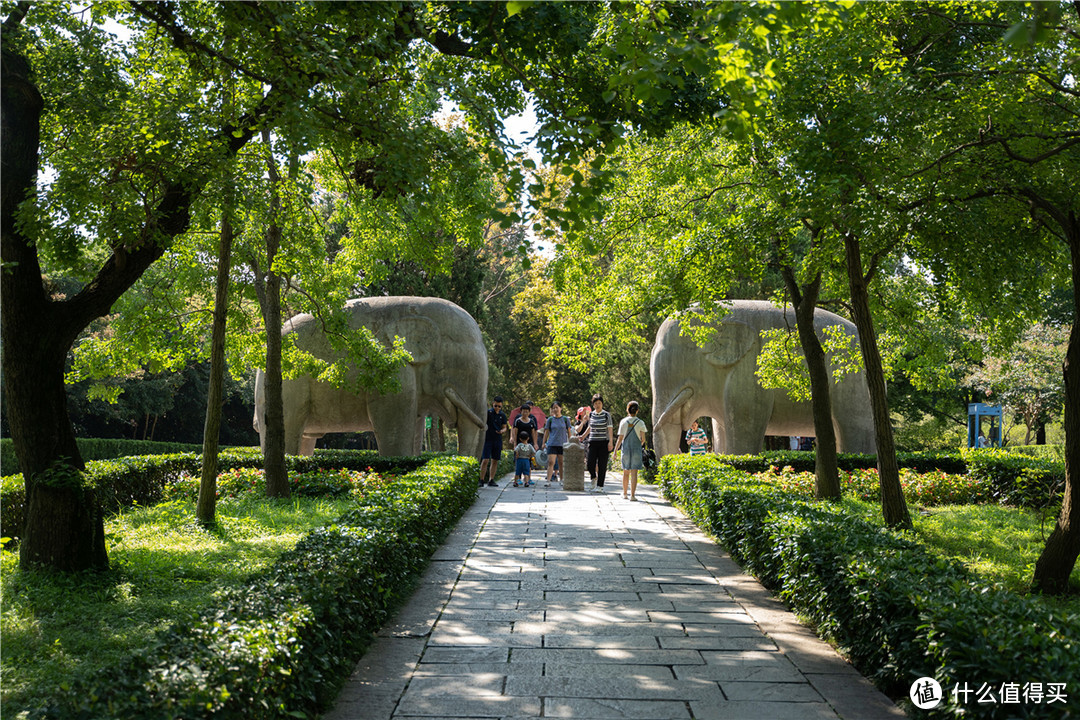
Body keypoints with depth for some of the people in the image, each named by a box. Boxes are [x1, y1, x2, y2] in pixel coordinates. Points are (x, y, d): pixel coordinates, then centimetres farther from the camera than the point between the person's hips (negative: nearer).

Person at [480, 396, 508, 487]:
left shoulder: (502, 415, 6)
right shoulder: (488, 412, -6)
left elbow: (504, 427, 13)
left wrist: (502, 431, -9)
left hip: (498, 440, 4)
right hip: (487, 439, -4)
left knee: (495, 461, 7)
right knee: (485, 460, -11)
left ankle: (491, 480, 15)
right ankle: (481, 480, -5)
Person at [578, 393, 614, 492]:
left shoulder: (607, 415, 0)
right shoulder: (591, 414, 10)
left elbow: (609, 429, -4)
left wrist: (611, 442, -12)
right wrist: (583, 436, 26)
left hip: (604, 442, -3)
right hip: (593, 442, 3)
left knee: (602, 465, -3)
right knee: (590, 463, -6)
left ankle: (600, 486, 5)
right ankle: (594, 478, 25)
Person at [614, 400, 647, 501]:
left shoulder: (623, 422, -2)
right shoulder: (640, 423, -4)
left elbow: (620, 438, -4)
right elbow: (643, 439, -5)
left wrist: (615, 451, 3)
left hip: (626, 449, 1)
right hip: (636, 449, -1)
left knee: (626, 472, 13)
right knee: (634, 473, -1)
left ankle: (624, 494, 25)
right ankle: (633, 495, -7)